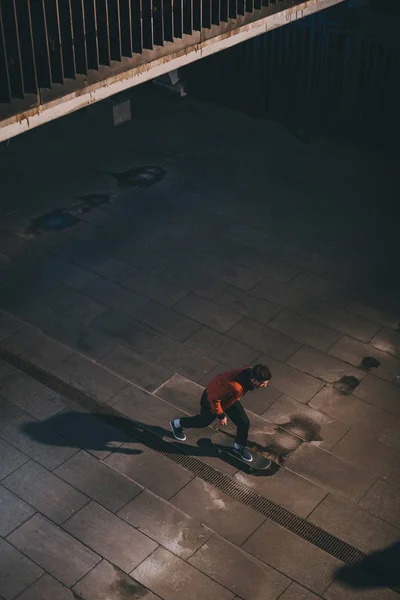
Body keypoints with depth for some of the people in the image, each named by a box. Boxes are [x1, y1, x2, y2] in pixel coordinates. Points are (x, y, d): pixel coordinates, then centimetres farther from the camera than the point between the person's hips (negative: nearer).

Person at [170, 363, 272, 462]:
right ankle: (177, 424, 50)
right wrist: (221, 416, -19)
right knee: (204, 421, 22)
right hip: (211, 399, -6)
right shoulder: (234, 386, -48)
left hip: (229, 397, 6)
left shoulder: (251, 372, -25)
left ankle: (238, 447, 34)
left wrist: (236, 398, 16)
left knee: (244, 423, 5)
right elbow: (214, 399, -33)